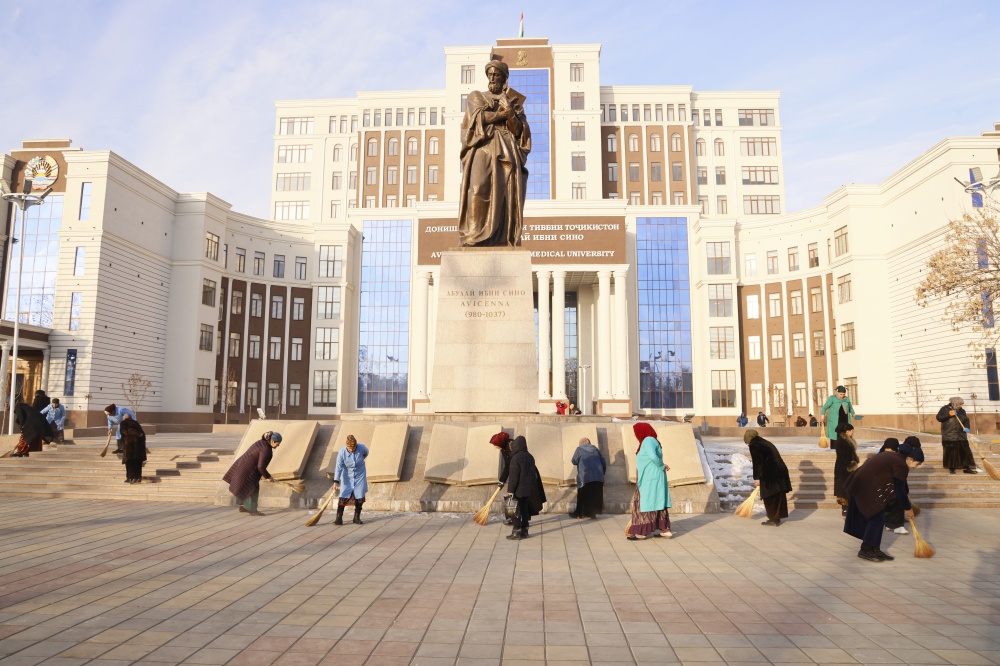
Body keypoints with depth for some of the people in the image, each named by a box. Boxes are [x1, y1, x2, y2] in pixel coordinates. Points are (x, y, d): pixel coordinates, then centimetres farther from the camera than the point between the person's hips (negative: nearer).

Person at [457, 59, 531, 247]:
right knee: (479, 188, -23)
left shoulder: (515, 102, 21)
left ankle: (503, 242, -15)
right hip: (483, 149, -2)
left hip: (507, 152, 2)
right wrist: (504, 113, 0)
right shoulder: (476, 97, 18)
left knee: (506, 195, -13)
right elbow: (480, 117, -3)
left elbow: (518, 130, 6)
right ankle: (474, 238, -26)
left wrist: (508, 106, -7)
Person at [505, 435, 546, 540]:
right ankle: (524, 531, 19)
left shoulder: (516, 458, -17)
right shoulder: (530, 457, 6)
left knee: (516, 511, 1)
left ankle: (516, 533, 5)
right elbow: (534, 473, 13)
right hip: (528, 489, 7)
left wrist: (510, 490, -14)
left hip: (518, 489, -7)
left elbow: (513, 475, -18)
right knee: (525, 509, 14)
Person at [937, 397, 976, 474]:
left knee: (965, 451, 3)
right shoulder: (945, 409, -2)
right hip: (949, 436, -4)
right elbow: (939, 418, -10)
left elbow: (966, 420, 9)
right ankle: (951, 468, 8)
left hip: (961, 436, 5)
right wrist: (949, 414, -19)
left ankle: (968, 468, 9)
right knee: (951, 452, -2)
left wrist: (966, 427, -11)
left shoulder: (962, 411, 12)